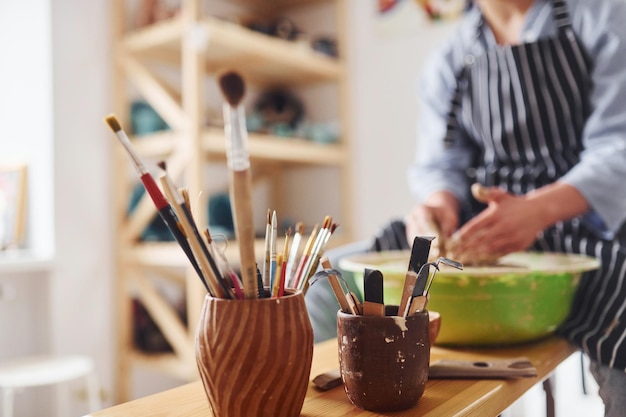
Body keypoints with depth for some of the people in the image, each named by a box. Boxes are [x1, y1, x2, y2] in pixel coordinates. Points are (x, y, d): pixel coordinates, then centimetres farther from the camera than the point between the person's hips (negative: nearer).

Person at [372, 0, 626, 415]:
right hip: (479, 229, 3)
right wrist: (439, 205, -20)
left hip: (579, 222, -2)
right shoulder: (446, 63, 11)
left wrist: (540, 208, -27)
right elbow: (442, 166, 6)